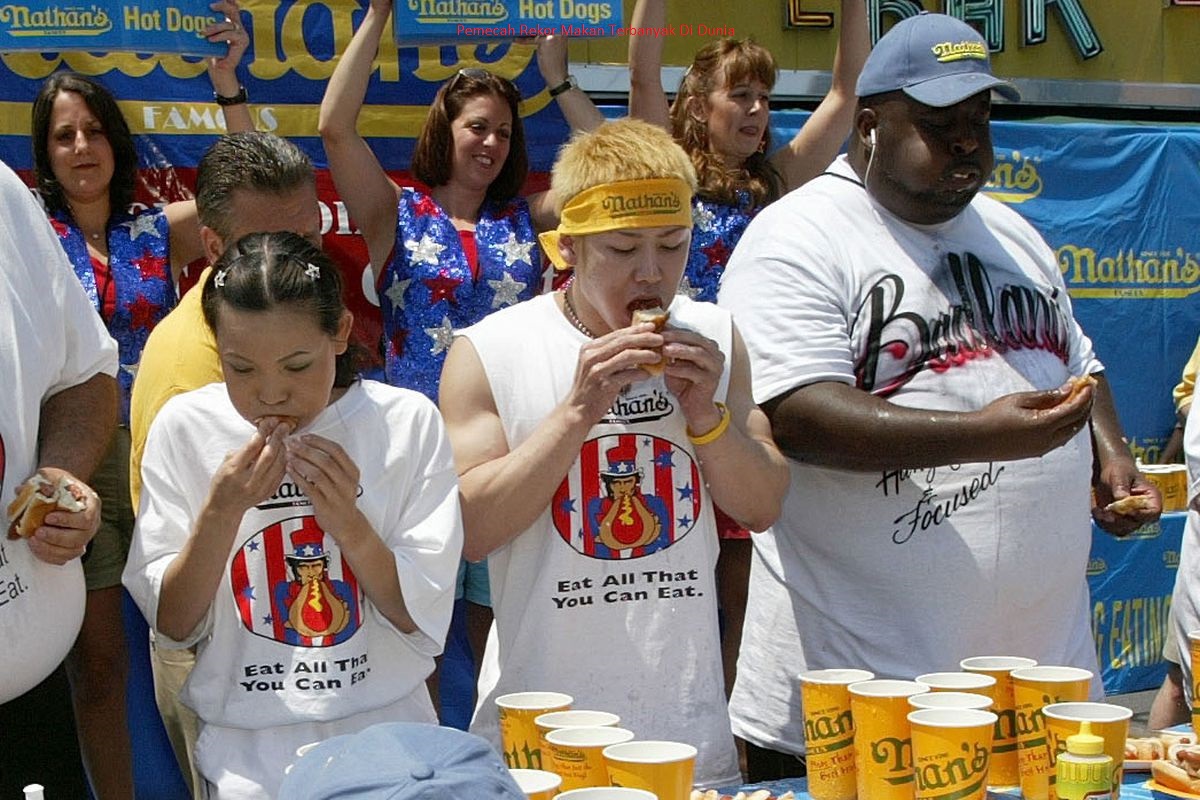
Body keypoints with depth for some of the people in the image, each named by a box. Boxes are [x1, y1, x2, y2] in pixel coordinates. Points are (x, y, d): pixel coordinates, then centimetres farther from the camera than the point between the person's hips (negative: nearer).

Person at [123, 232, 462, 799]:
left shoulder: (407, 422, -9)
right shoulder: (184, 427, -6)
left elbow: (424, 623, -8)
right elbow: (172, 626, -5)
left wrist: (347, 520, -22)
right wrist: (221, 512, -19)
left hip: (383, 741, 0)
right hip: (246, 754, 0)